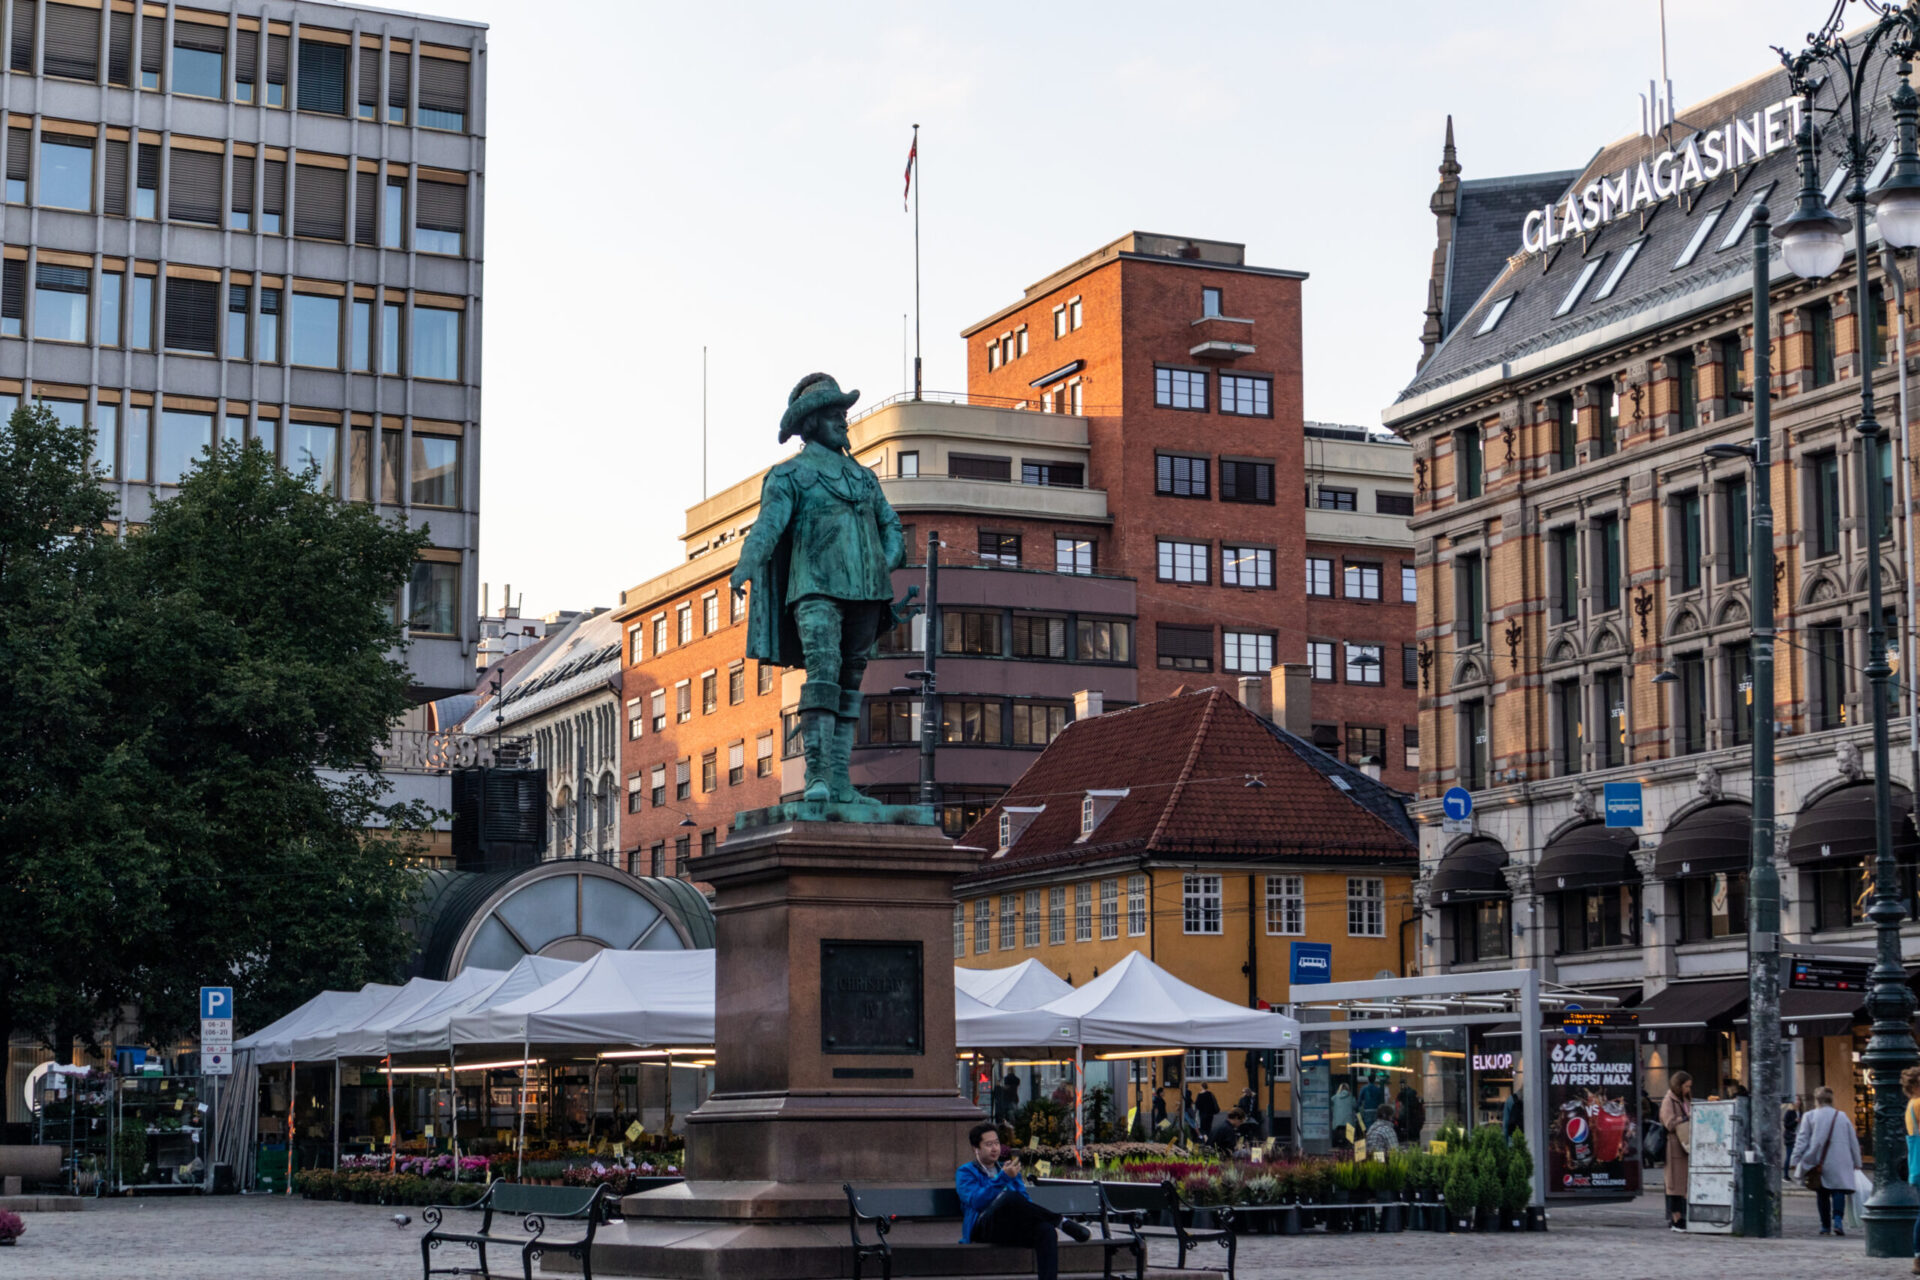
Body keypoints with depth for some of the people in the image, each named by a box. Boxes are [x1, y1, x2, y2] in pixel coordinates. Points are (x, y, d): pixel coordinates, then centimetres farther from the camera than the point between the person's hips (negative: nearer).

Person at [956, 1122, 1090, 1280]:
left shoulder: (1008, 1169, 29)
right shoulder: (965, 1172, 10)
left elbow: (1025, 1200, 23)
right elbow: (976, 1201, -10)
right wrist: (1003, 1178, -19)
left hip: (1014, 1229, 5)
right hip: (983, 1229, -5)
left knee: (1046, 1230, -31)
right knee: (1009, 1197, -36)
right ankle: (1061, 1223, -24)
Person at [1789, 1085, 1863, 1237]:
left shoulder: (1810, 1117, 2)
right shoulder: (1843, 1116, 9)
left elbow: (1801, 1141, -2)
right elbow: (1853, 1141, 13)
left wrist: (1794, 1161, 0)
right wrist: (1856, 1162, 20)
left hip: (1818, 1161, 0)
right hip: (1840, 1162, 0)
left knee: (1823, 1194, 10)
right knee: (1839, 1191, -2)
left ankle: (1825, 1225, 11)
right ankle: (1838, 1219, -24)